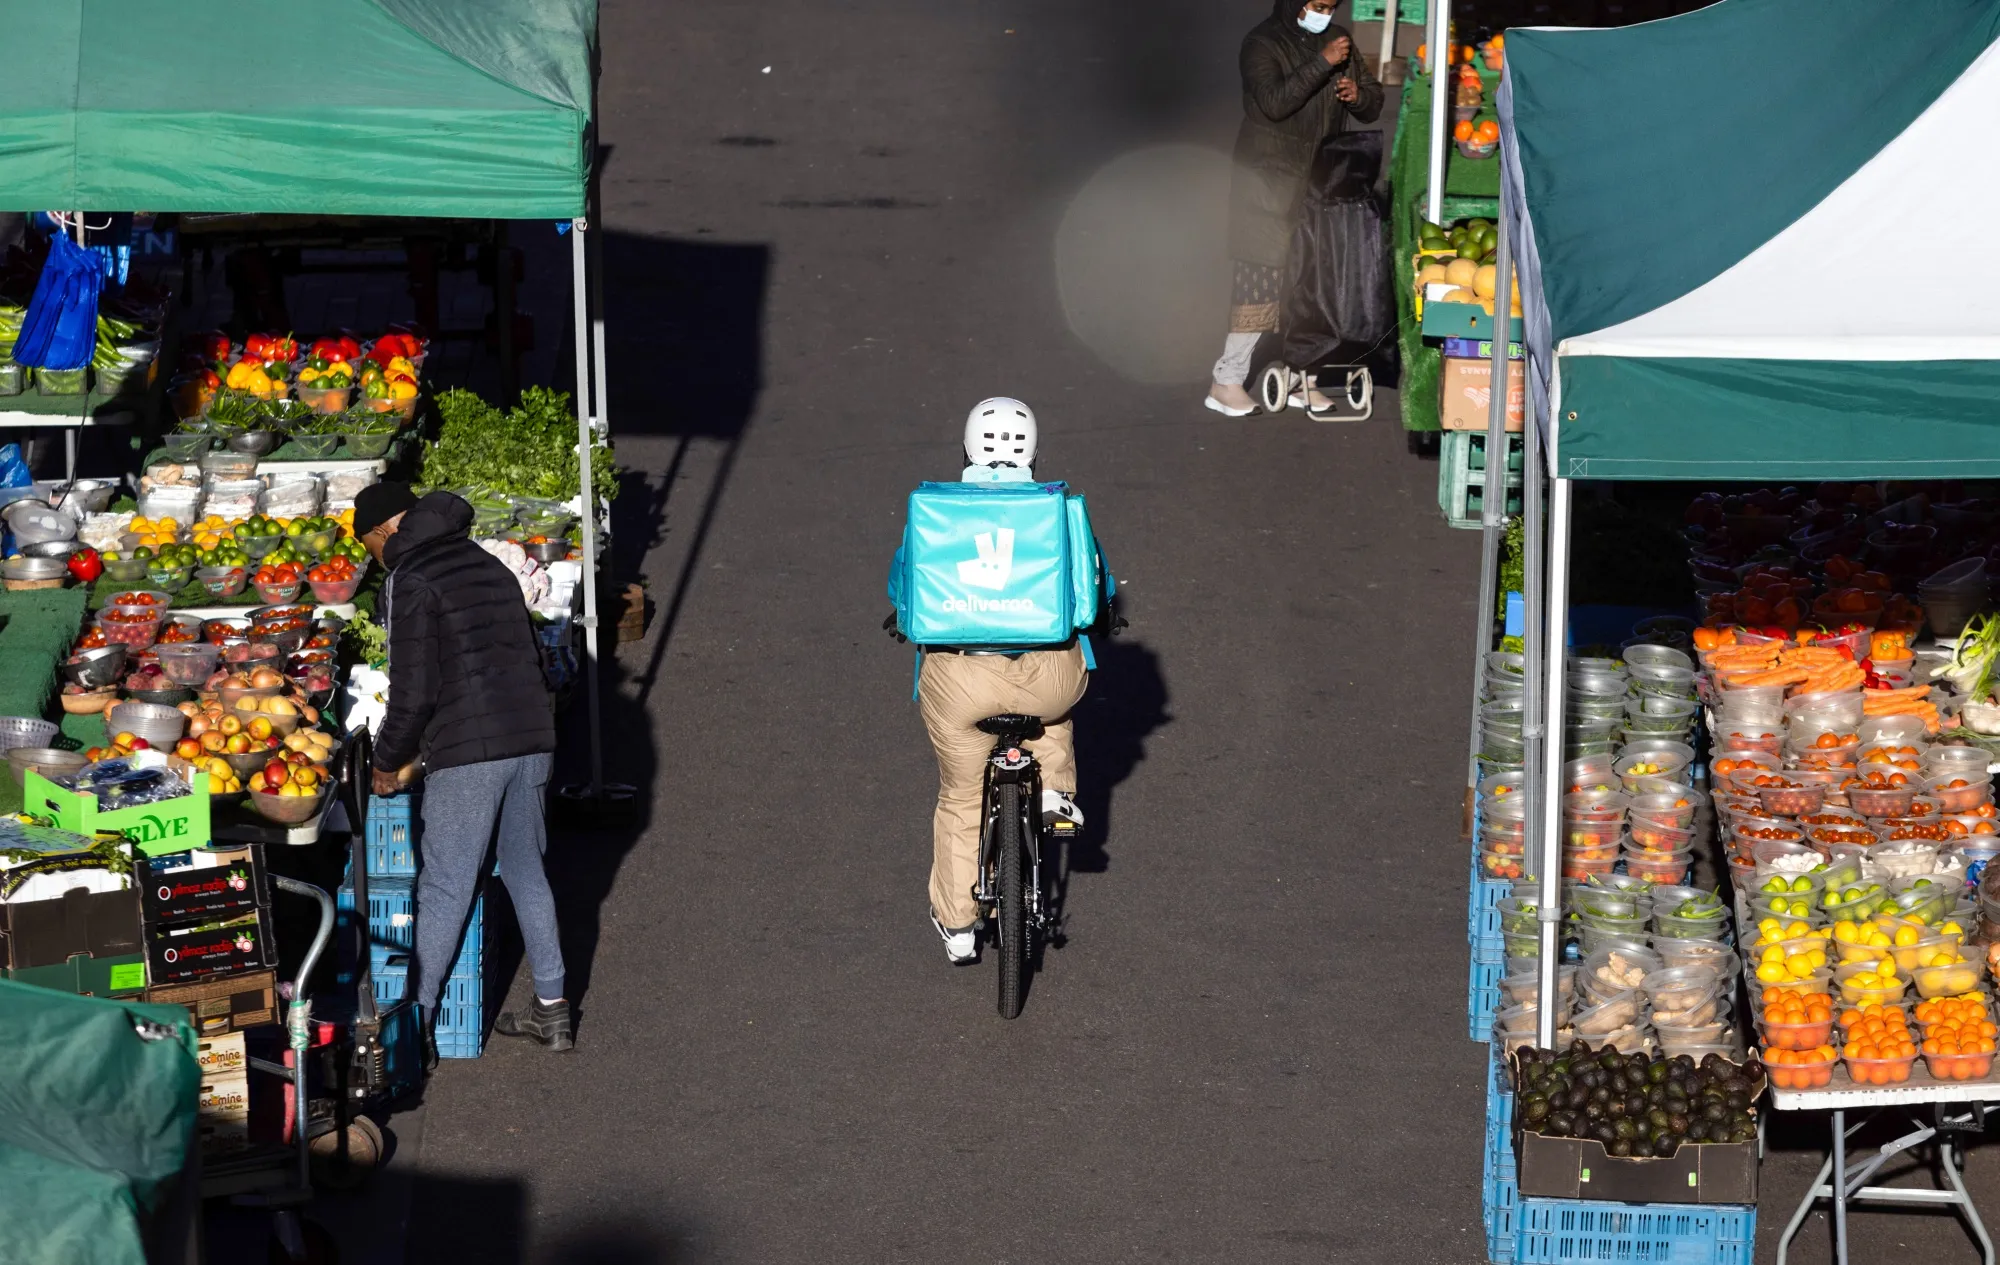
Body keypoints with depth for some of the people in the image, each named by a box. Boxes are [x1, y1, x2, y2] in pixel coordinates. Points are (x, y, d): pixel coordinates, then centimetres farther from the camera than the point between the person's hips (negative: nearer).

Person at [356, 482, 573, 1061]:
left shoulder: (410, 582, -7)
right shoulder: (487, 566, 17)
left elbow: (414, 691, -11)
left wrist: (387, 762, 2)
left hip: (467, 751, -7)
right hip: (532, 740, 7)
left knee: (445, 886, -2)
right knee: (527, 871, 17)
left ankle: (417, 1025, 2)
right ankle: (551, 1008, 21)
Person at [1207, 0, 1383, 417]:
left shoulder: (1337, 41, 10)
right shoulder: (1262, 43, -8)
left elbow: (1372, 105, 15)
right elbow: (1273, 101, -24)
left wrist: (1358, 95, -9)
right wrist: (1323, 64, -29)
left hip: (1321, 180, 6)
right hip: (1270, 179, -6)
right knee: (1263, 277, -10)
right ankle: (1227, 382, -7)